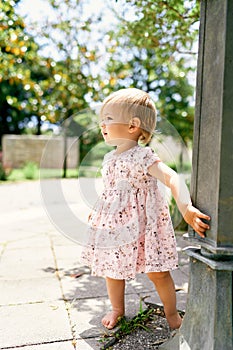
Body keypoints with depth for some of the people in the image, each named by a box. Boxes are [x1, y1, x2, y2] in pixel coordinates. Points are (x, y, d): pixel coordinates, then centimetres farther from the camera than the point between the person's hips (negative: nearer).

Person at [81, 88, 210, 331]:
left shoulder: (143, 156, -18)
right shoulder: (109, 158, 6)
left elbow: (172, 178, -31)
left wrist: (185, 208, -44)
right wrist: (96, 212, 24)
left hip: (143, 225, -6)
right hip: (114, 225, 7)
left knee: (157, 272, 4)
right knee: (112, 269, 16)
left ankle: (171, 312, 31)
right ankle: (117, 309, 41)